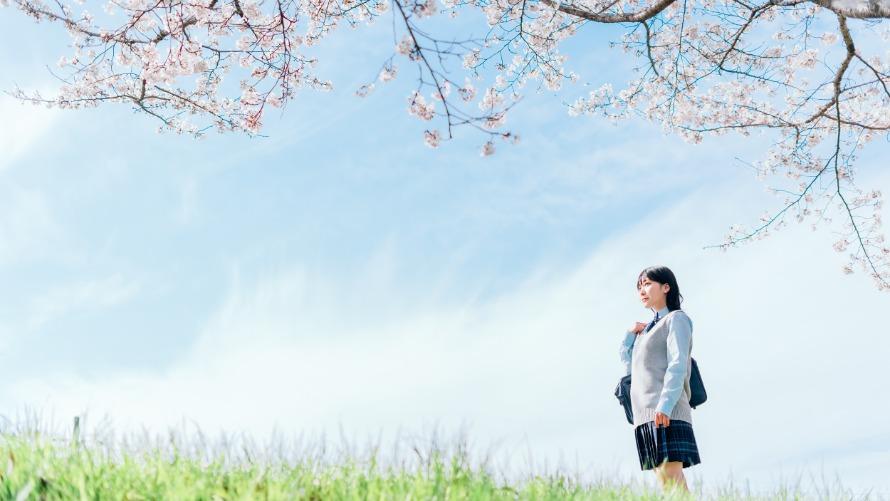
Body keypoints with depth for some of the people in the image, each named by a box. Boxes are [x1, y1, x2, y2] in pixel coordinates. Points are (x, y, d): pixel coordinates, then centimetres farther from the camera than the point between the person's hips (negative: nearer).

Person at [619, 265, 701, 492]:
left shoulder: (676, 319, 3)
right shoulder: (649, 329, 26)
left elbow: (678, 365, -11)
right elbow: (629, 364, 29)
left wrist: (665, 405, -23)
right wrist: (630, 334, 16)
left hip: (665, 413, -8)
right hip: (645, 413, 8)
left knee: (671, 480, -16)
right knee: (665, 482, 2)